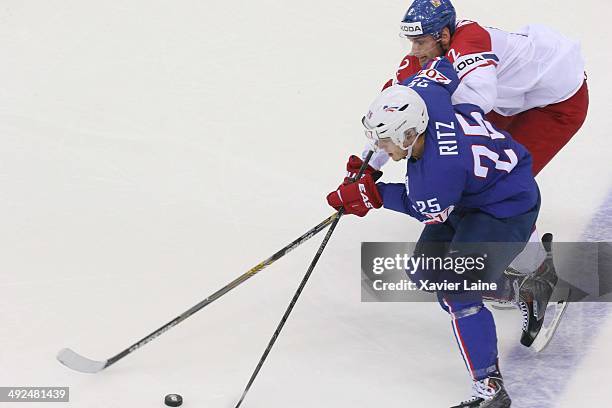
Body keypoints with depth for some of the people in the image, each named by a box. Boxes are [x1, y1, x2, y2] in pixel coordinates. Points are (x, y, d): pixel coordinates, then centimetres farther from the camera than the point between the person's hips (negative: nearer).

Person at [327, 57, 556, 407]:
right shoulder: (423, 96, -20)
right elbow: (442, 67, 2)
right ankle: (515, 290, 36)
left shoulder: (437, 173, -38)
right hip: (470, 198, 10)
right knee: (424, 272, 15)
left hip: (508, 211, -10)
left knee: (455, 292, -20)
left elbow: (425, 210, -18)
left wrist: (372, 195, -12)